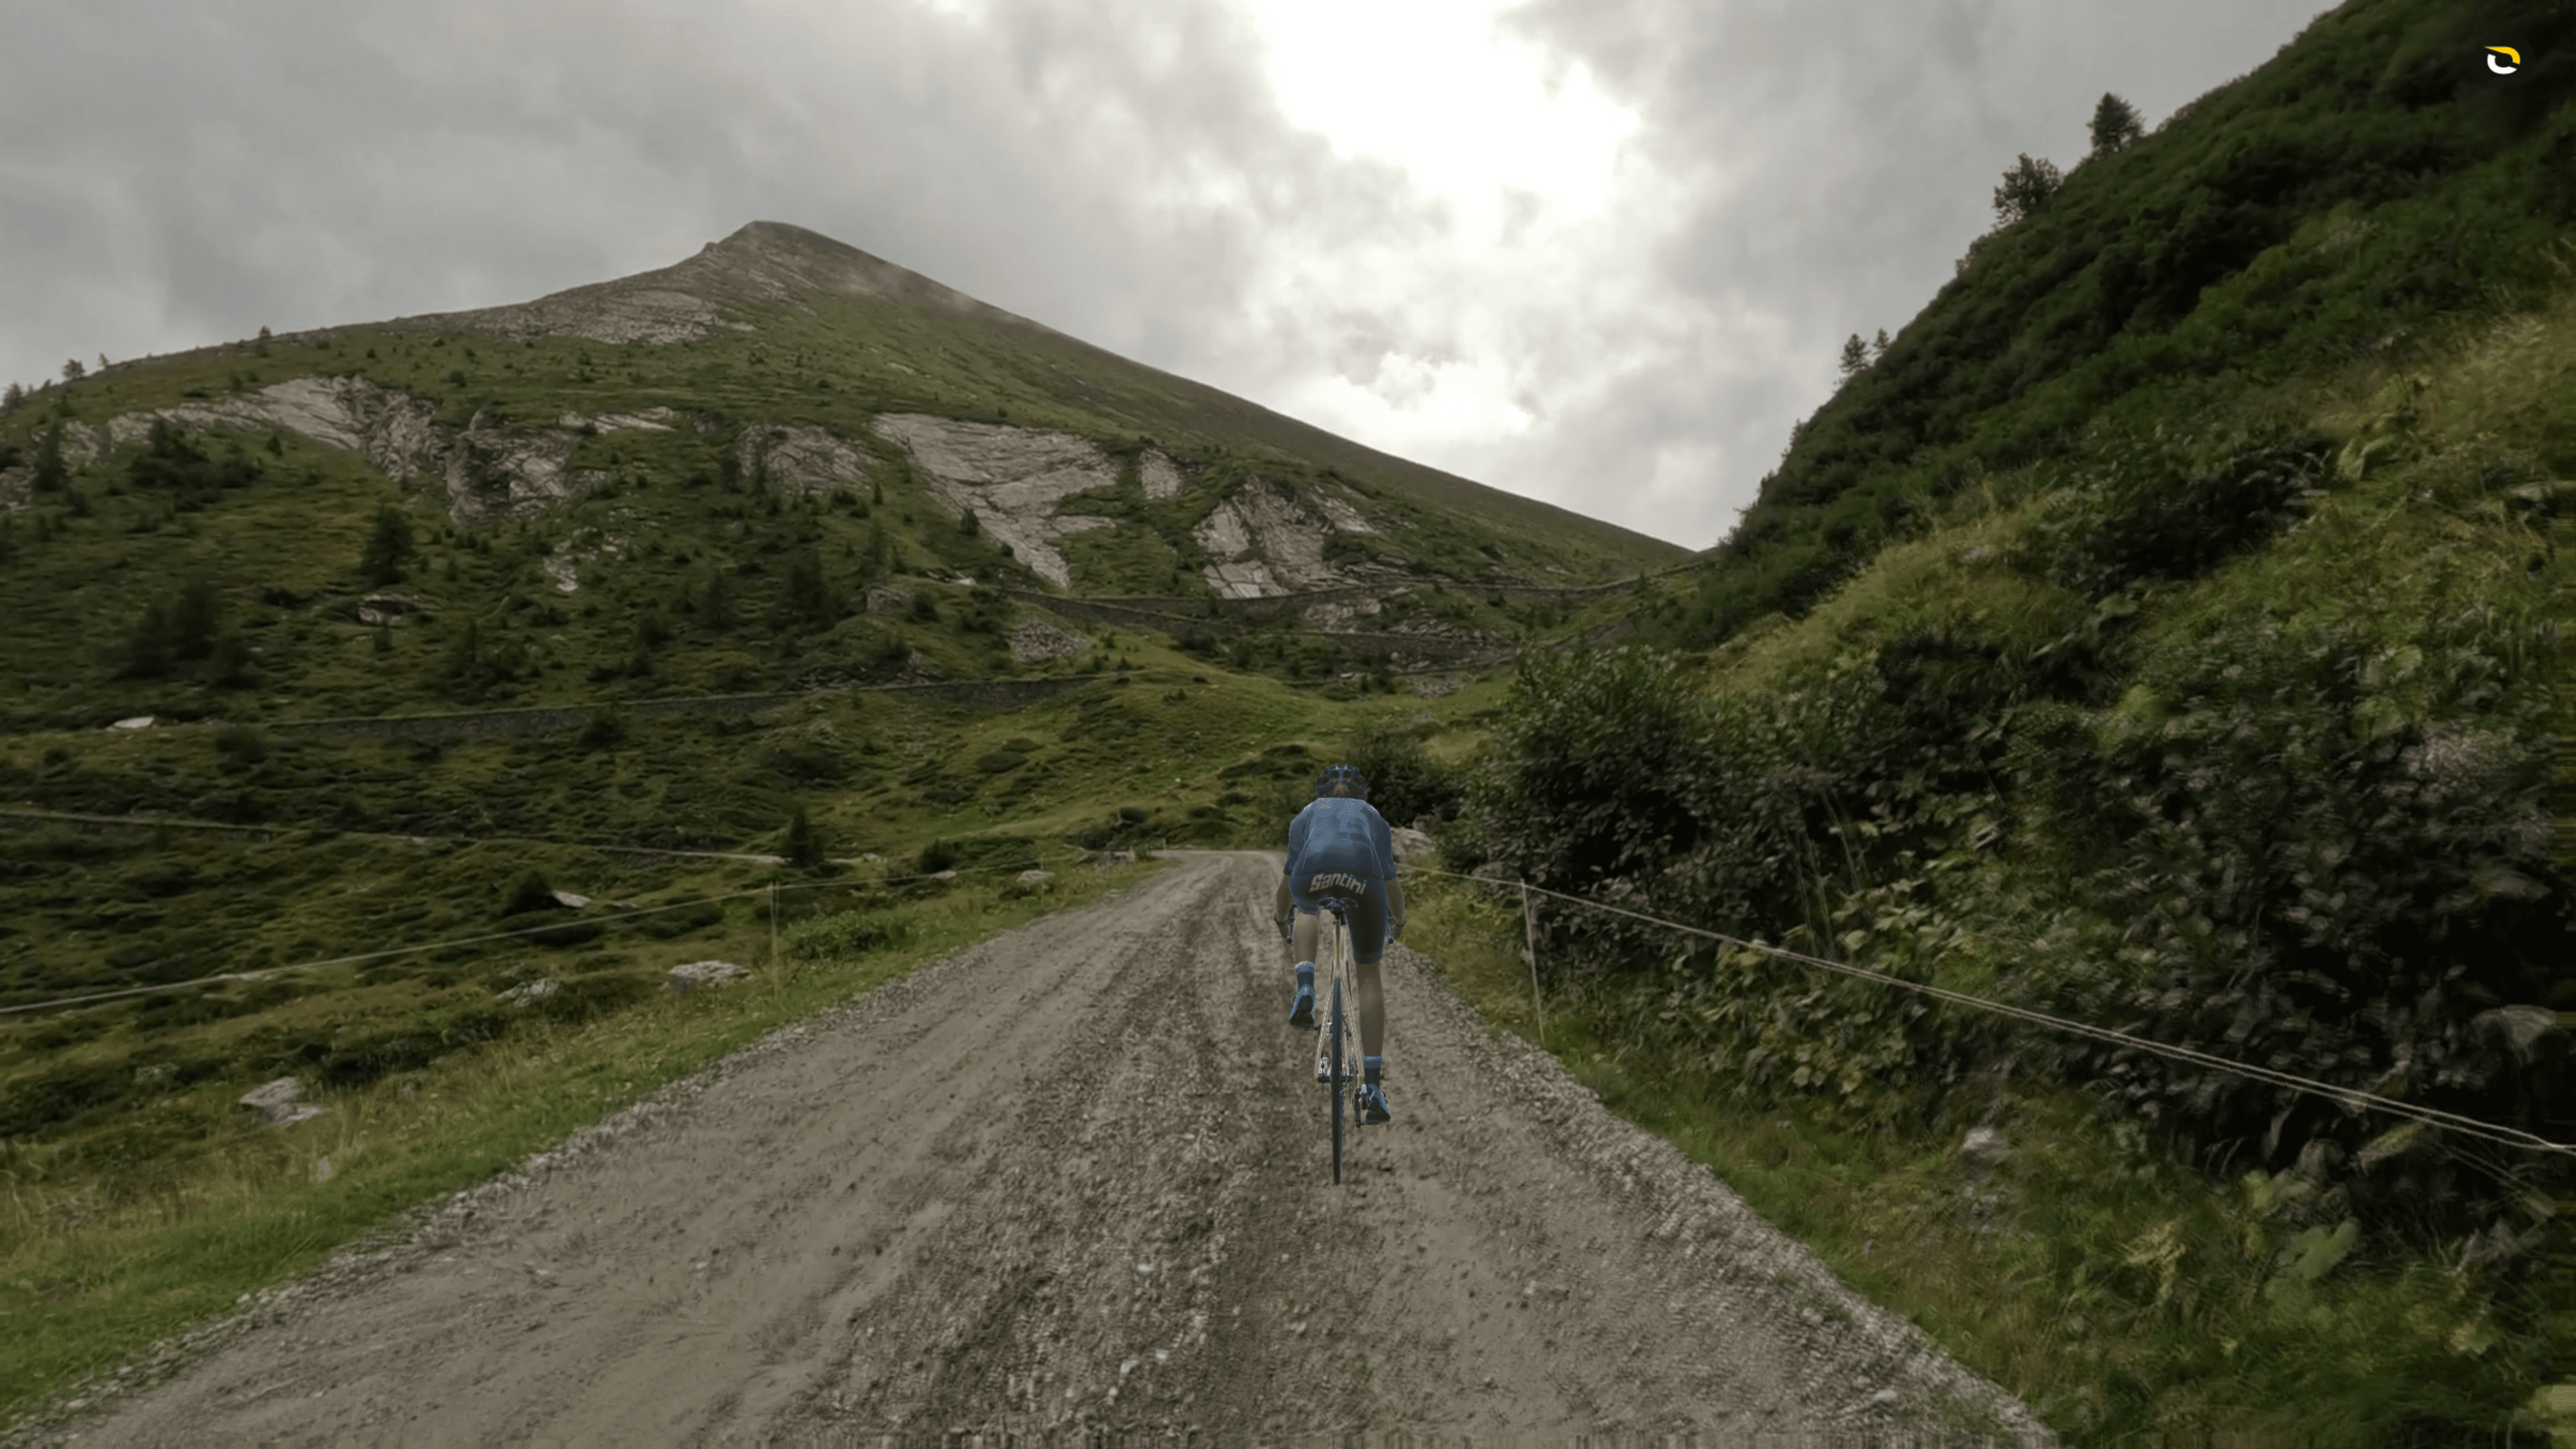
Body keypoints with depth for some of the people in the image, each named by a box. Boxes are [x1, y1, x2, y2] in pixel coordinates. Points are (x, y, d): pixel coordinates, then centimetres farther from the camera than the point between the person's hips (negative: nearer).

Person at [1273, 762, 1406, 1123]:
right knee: (1369, 975, 18)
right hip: (1363, 877, 0)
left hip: (1312, 874, 0)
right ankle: (1373, 1086, 11)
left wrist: (1282, 921, 64)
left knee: (1307, 910, 39)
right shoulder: (1374, 817, 38)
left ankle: (1305, 992, 15)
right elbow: (1389, 879, 45)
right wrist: (1399, 921, 64)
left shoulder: (1306, 815, 38)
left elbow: (1288, 876, 47)